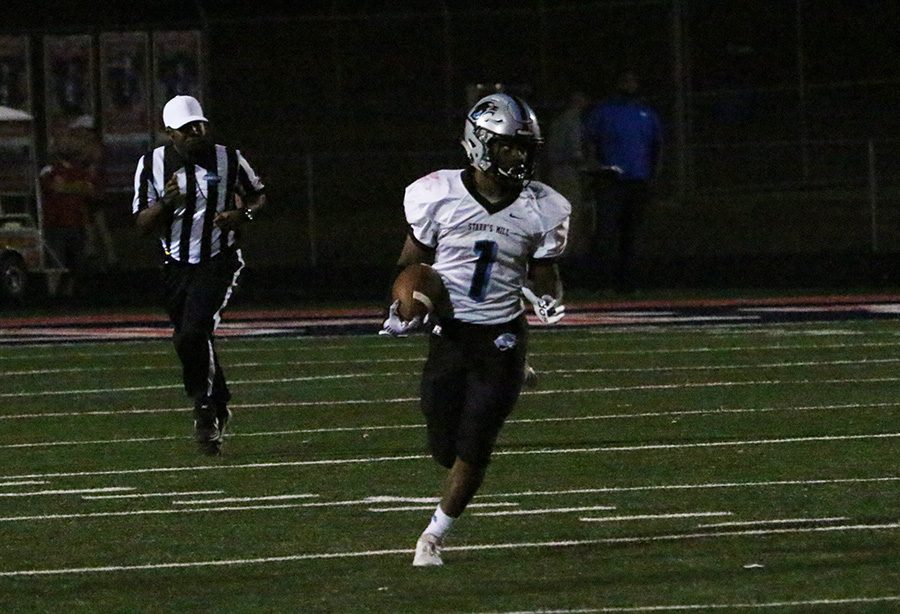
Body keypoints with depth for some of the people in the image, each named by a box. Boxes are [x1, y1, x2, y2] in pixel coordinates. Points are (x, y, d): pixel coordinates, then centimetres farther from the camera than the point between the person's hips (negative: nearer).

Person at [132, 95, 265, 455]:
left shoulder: (228, 161, -4)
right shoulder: (153, 165, -2)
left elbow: (258, 196, 12)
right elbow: (143, 223, 0)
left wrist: (243, 216, -10)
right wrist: (165, 203, -21)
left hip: (218, 263, -3)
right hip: (176, 266, 3)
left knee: (193, 335, -22)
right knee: (194, 343, 11)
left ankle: (206, 411, -9)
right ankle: (219, 407, 32)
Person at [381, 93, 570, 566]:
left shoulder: (541, 210, -3)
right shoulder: (439, 196, -9)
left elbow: (542, 269, 9)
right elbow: (412, 261, 5)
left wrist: (548, 299, -13)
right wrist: (402, 307, -11)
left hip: (502, 337, 0)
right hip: (449, 333, 0)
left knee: (474, 450, -6)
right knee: (444, 448, 1)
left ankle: (434, 536, 11)